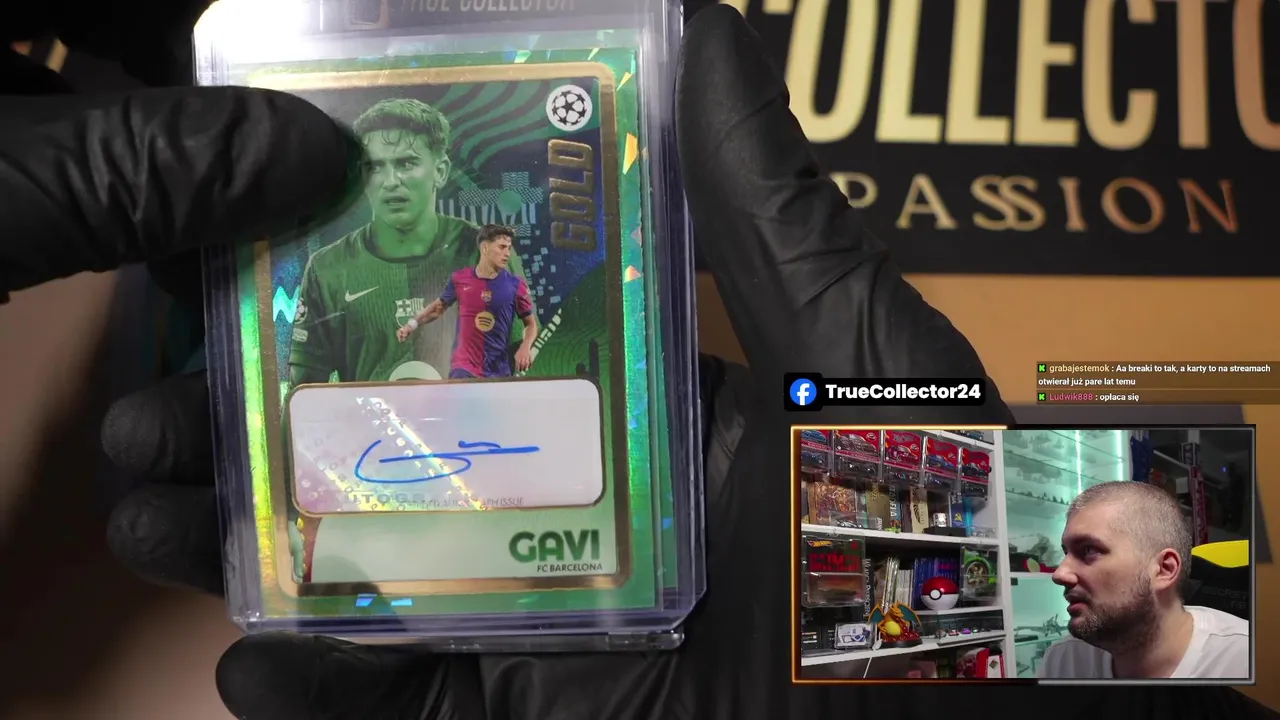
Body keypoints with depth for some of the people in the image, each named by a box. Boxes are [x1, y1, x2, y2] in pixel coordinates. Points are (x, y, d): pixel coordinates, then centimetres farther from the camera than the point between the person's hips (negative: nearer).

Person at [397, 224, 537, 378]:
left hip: (498, 372, 1)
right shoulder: (459, 279, -1)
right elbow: (439, 306, 17)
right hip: (464, 367, -1)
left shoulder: (516, 285, -5)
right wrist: (413, 323, 8)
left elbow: (531, 323, 5)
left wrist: (526, 347, -13)